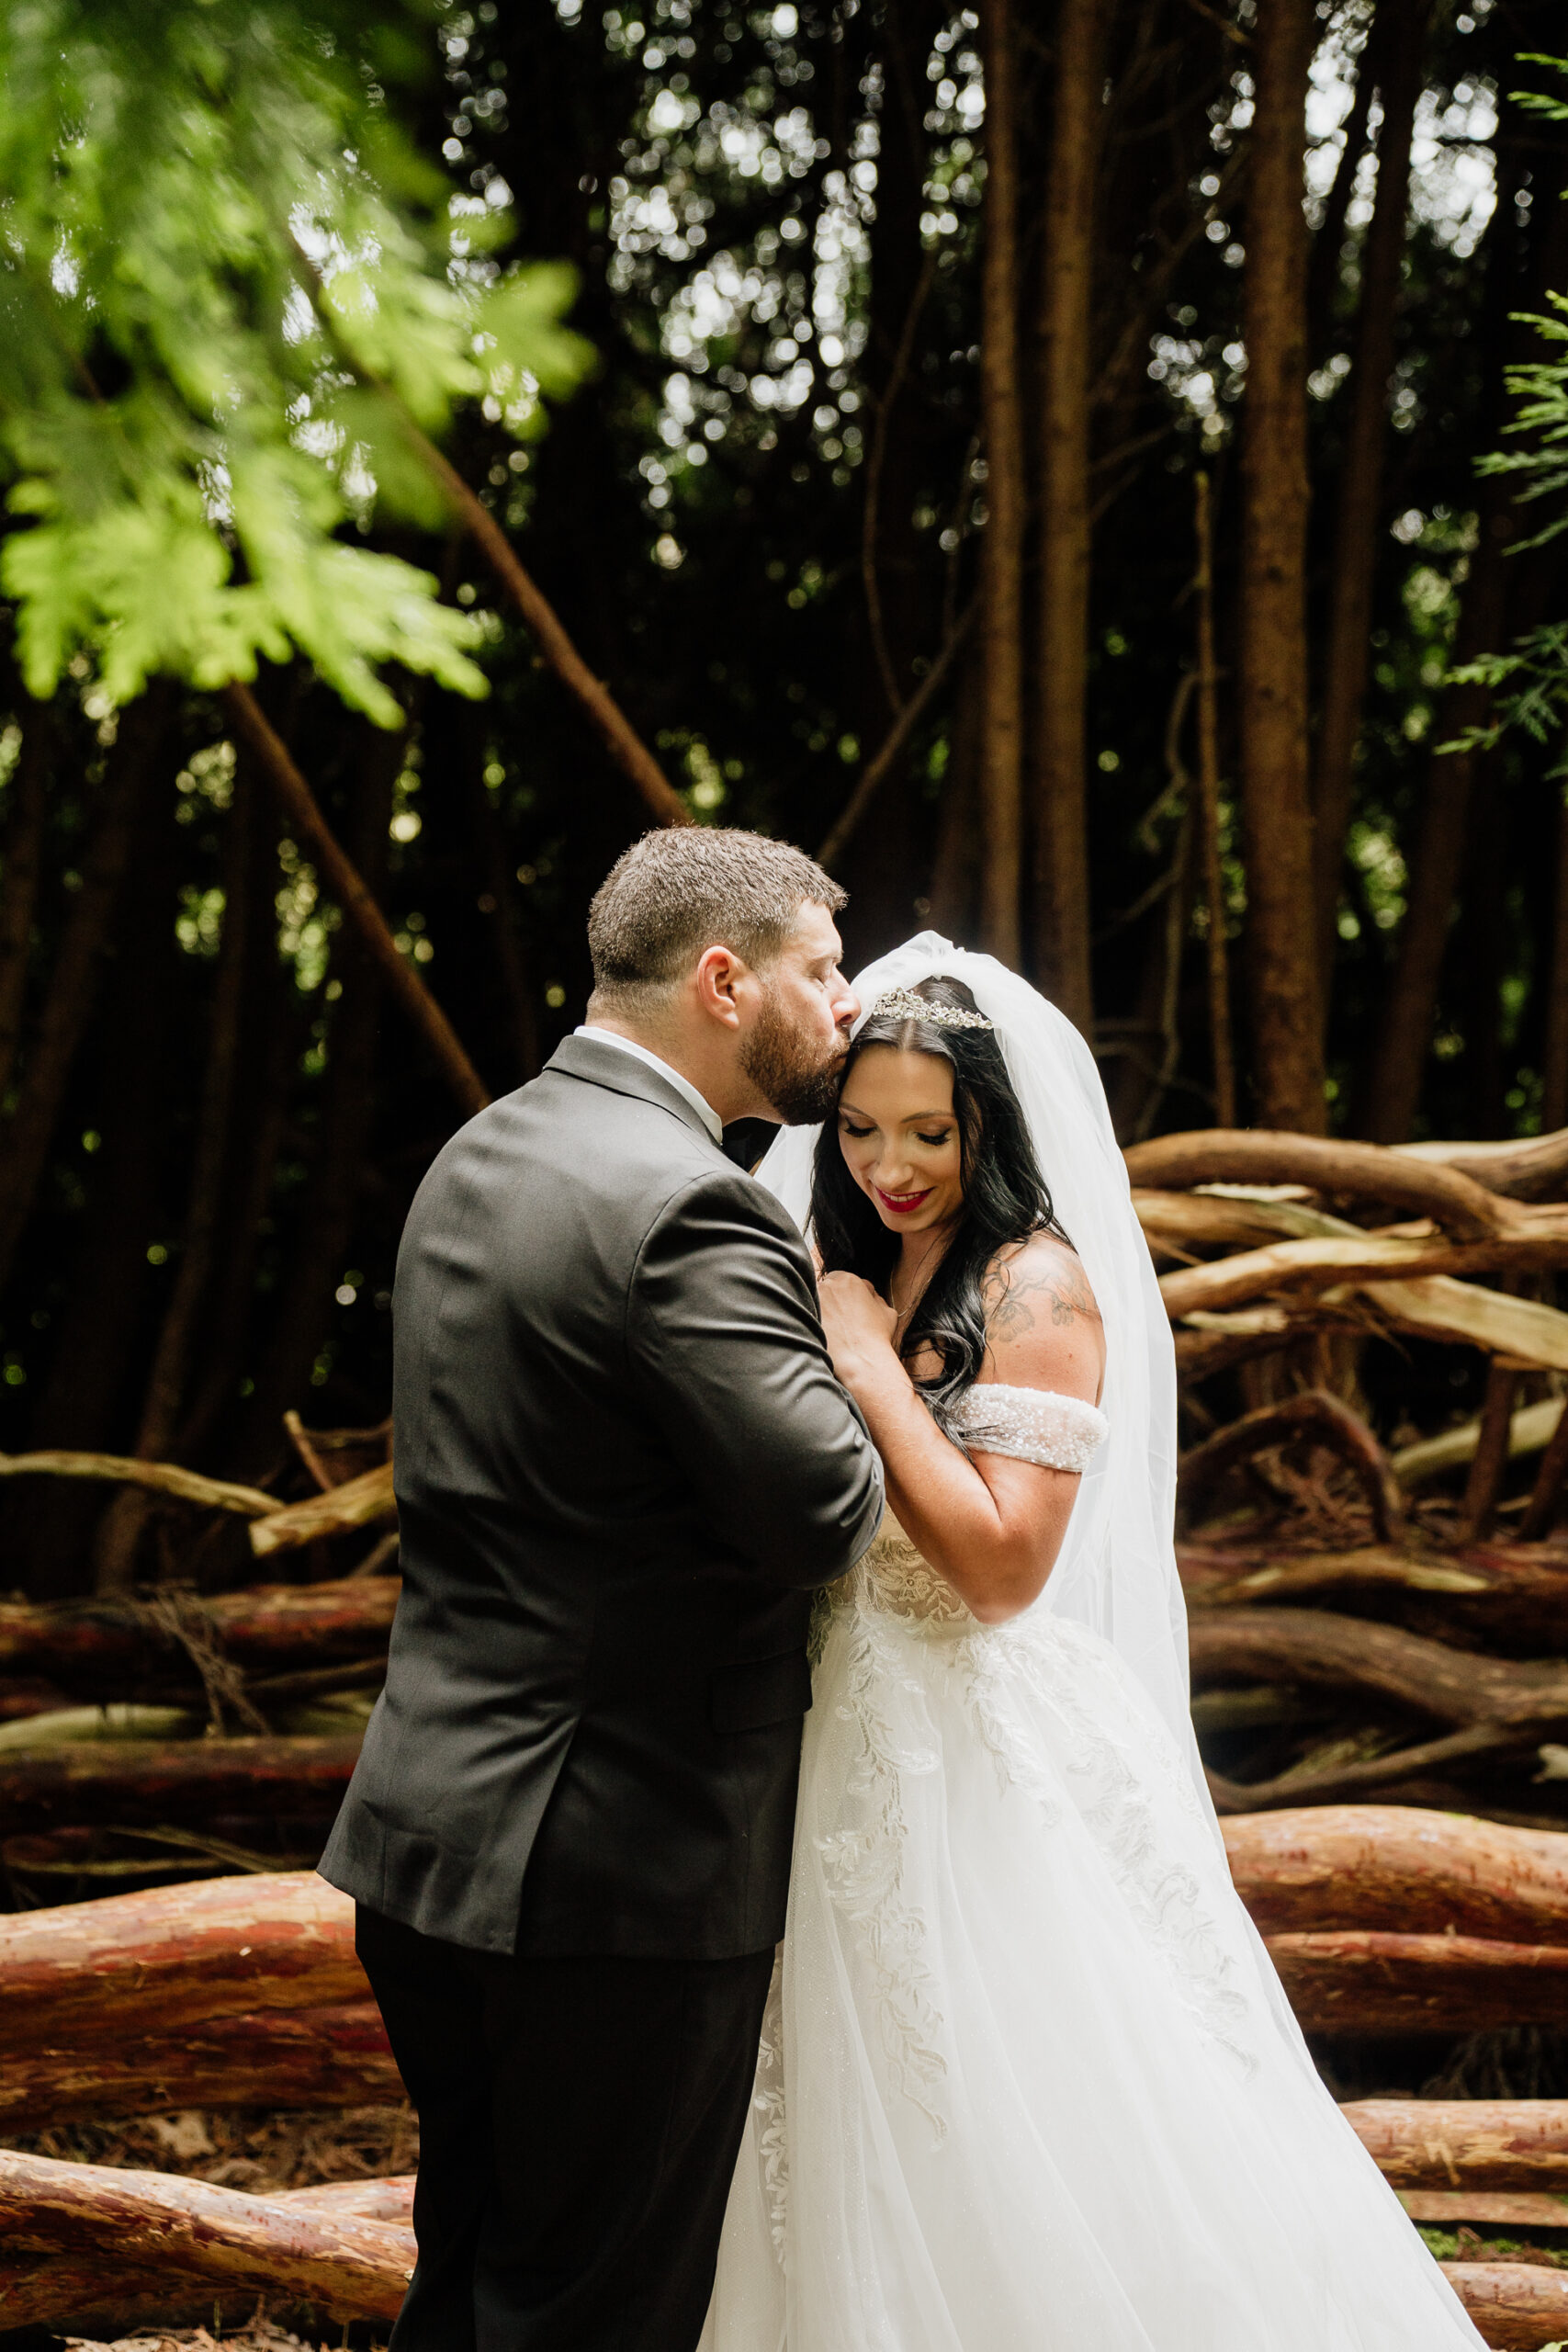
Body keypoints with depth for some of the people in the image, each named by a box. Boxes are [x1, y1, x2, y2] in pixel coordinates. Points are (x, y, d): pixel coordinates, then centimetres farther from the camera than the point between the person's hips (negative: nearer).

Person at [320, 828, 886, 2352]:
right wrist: (851, 1348, -5)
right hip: (631, 1865, -9)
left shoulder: (475, 1160, 10)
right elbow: (824, 1512, -24)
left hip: (429, 1832, 9)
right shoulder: (685, 1210, -20)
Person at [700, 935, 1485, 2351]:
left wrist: (870, 1366, -18)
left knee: (1009, 2153, -1)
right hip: (857, 1750, 8)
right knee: (872, 2146, 14)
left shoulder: (1038, 1287, -13)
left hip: (996, 1768, -8)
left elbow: (1001, 1565, -21)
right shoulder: (849, 1271, 10)